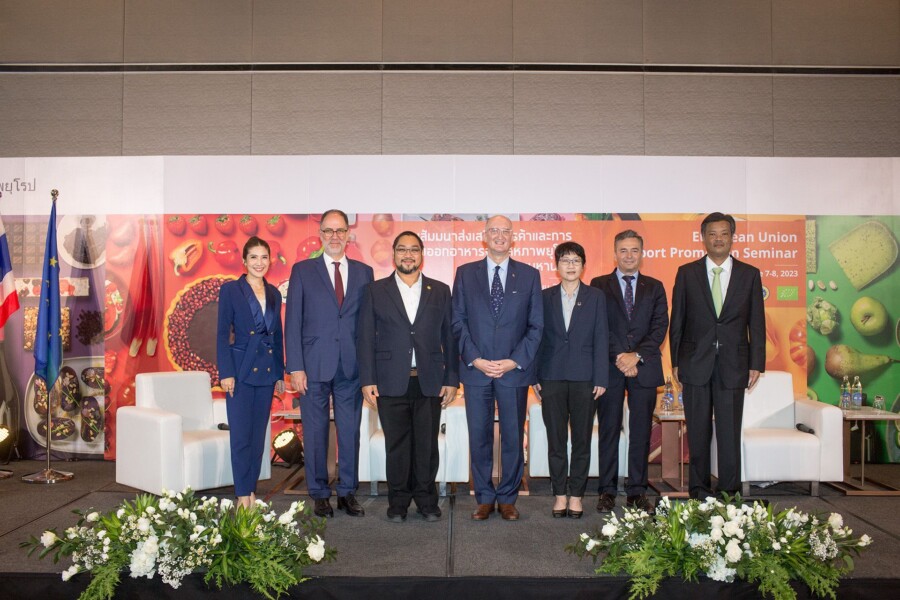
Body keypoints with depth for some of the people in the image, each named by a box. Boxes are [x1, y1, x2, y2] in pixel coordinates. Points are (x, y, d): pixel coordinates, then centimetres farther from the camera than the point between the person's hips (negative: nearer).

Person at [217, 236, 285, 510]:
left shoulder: (274, 293, 11)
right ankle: (243, 495, 8)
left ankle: (251, 490, 19)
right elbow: (222, 333, -5)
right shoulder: (230, 289, -2)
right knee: (241, 435, -2)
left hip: (267, 371, 5)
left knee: (259, 435, 9)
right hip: (241, 371, -4)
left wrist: (280, 373, 12)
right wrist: (225, 373, -12)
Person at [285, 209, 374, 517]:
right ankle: (320, 494, 20)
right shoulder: (303, 270, 4)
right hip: (314, 365, -1)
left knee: (350, 431, 8)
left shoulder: (364, 272, 9)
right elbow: (293, 322, 0)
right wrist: (295, 367, -7)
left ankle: (347, 492, 21)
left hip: (352, 367, 2)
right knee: (315, 431, 6)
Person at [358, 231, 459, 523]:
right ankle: (398, 502, 20)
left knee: (427, 444, 6)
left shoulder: (440, 291, 9)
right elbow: (365, 338, 3)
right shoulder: (375, 291, 7)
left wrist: (451, 379, 2)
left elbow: (449, 337, 7)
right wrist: (367, 381, -4)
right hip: (391, 382, -1)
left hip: (430, 382, 1)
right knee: (396, 445, 6)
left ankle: (426, 501, 21)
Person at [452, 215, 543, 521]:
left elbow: (536, 325, 3)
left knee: (513, 437, 6)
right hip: (476, 369, 0)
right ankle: (484, 498, 20)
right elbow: (458, 321, 4)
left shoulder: (529, 275, 6)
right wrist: (475, 359, -8)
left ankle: (507, 498, 21)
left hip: (515, 370, 0)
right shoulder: (465, 273, 7)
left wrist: (514, 361, -8)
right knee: (479, 437, 6)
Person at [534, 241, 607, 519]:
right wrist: (534, 377, 0)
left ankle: (576, 495, 16)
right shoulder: (545, 297, 7)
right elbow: (538, 337, 6)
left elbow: (601, 339, 2)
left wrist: (601, 378, -5)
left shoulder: (596, 297, 6)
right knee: (556, 440, 5)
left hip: (584, 378, 0)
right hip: (552, 378, 1)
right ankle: (560, 494, 16)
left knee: (582, 440, 6)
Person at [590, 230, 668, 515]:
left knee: (641, 433, 5)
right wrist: (619, 357, -12)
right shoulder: (599, 285, 7)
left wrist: (637, 356, -11)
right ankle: (607, 491, 12)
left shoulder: (654, 287, 12)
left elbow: (660, 327, 2)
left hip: (645, 368, 2)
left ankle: (637, 491, 14)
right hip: (609, 368, -1)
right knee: (609, 431, 4)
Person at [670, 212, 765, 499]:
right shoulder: (687, 273, 4)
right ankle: (699, 491, 19)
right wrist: (675, 362, 2)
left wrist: (756, 364, 0)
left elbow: (756, 324, 6)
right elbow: (677, 321, 5)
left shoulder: (749, 274, 6)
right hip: (696, 364, 0)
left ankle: (728, 494, 14)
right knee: (698, 432, 7)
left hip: (733, 365, 0)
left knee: (730, 432, 2)